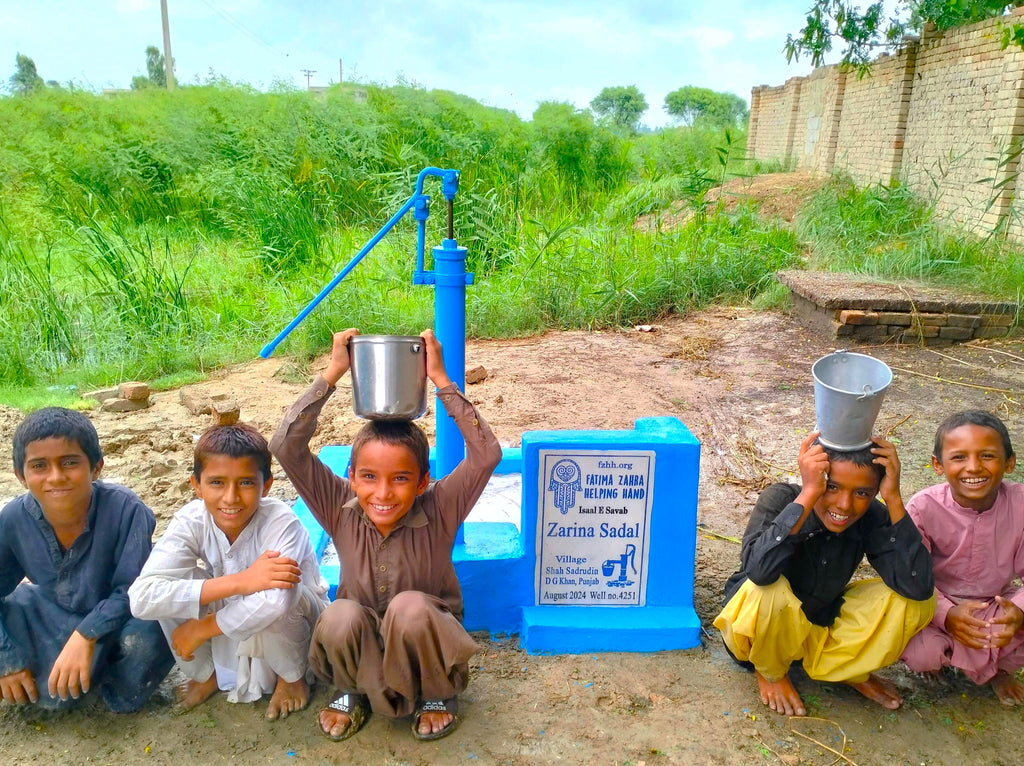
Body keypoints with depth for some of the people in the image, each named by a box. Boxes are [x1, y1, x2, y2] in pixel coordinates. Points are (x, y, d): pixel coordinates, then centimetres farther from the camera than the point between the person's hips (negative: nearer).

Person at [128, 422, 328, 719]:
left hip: (291, 627, -3)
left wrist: (201, 628, -31)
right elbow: (142, 597, -35)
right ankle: (205, 674, 7)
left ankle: (293, 677, -2)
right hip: (227, 634, 4)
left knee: (277, 599, -36)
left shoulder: (282, 522, -32)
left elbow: (275, 600, -47)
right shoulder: (190, 522, -22)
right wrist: (240, 581, -44)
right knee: (175, 585, -22)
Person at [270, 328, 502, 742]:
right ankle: (352, 691, 3)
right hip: (361, 644, 2)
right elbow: (285, 447, -26)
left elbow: (487, 454, -35)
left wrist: (441, 380, -34)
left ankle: (439, 694, -3)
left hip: (425, 641, -1)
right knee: (341, 616, -32)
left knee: (409, 607, -35)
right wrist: (332, 373, -30)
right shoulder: (340, 509, -16)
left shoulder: (438, 510, -21)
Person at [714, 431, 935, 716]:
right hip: (758, 630, -3)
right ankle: (770, 671, -2)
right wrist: (808, 494, -46)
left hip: (821, 626, 4)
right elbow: (759, 570, -46)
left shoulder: (871, 518, -15)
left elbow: (918, 586, -30)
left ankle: (848, 669, 10)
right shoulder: (781, 499, -27)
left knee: (917, 602, -16)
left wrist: (893, 499, -34)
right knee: (770, 591, -38)